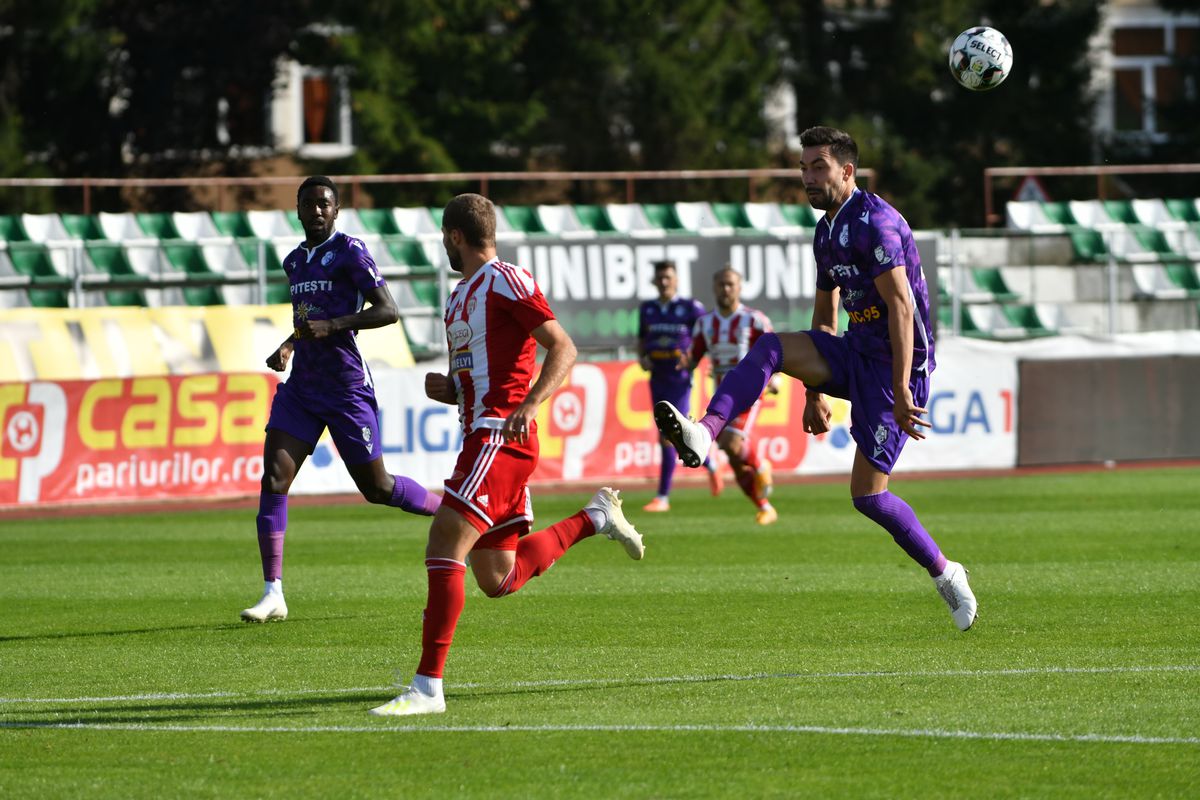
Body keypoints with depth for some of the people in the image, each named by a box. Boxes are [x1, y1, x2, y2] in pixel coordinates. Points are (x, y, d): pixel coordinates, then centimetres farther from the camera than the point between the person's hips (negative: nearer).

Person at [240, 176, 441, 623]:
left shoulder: (349, 252, -7)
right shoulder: (295, 261, 16)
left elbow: (388, 310, -14)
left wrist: (330, 326, -23)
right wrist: (288, 346, 12)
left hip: (346, 388, -6)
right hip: (301, 386, 6)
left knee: (376, 488, 3)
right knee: (273, 477, -10)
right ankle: (273, 594, -11)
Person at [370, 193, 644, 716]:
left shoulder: (505, 281, -7)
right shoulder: (459, 299, 22)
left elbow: (563, 349, -13)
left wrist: (529, 404, -27)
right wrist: (447, 390, 7)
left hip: (500, 438, -10)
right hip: (482, 436, 10)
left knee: (444, 547, -18)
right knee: (499, 580, 12)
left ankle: (428, 687, -20)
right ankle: (595, 518, 26)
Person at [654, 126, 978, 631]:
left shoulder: (874, 221, -17)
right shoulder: (827, 231, 13)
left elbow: (901, 305, -24)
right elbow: (824, 316, 24)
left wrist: (901, 392, -28)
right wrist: (815, 391, 25)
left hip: (897, 361, -8)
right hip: (855, 351, 8)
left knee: (867, 494, -9)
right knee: (769, 348, -13)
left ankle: (945, 574, 9)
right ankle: (704, 434, -28)